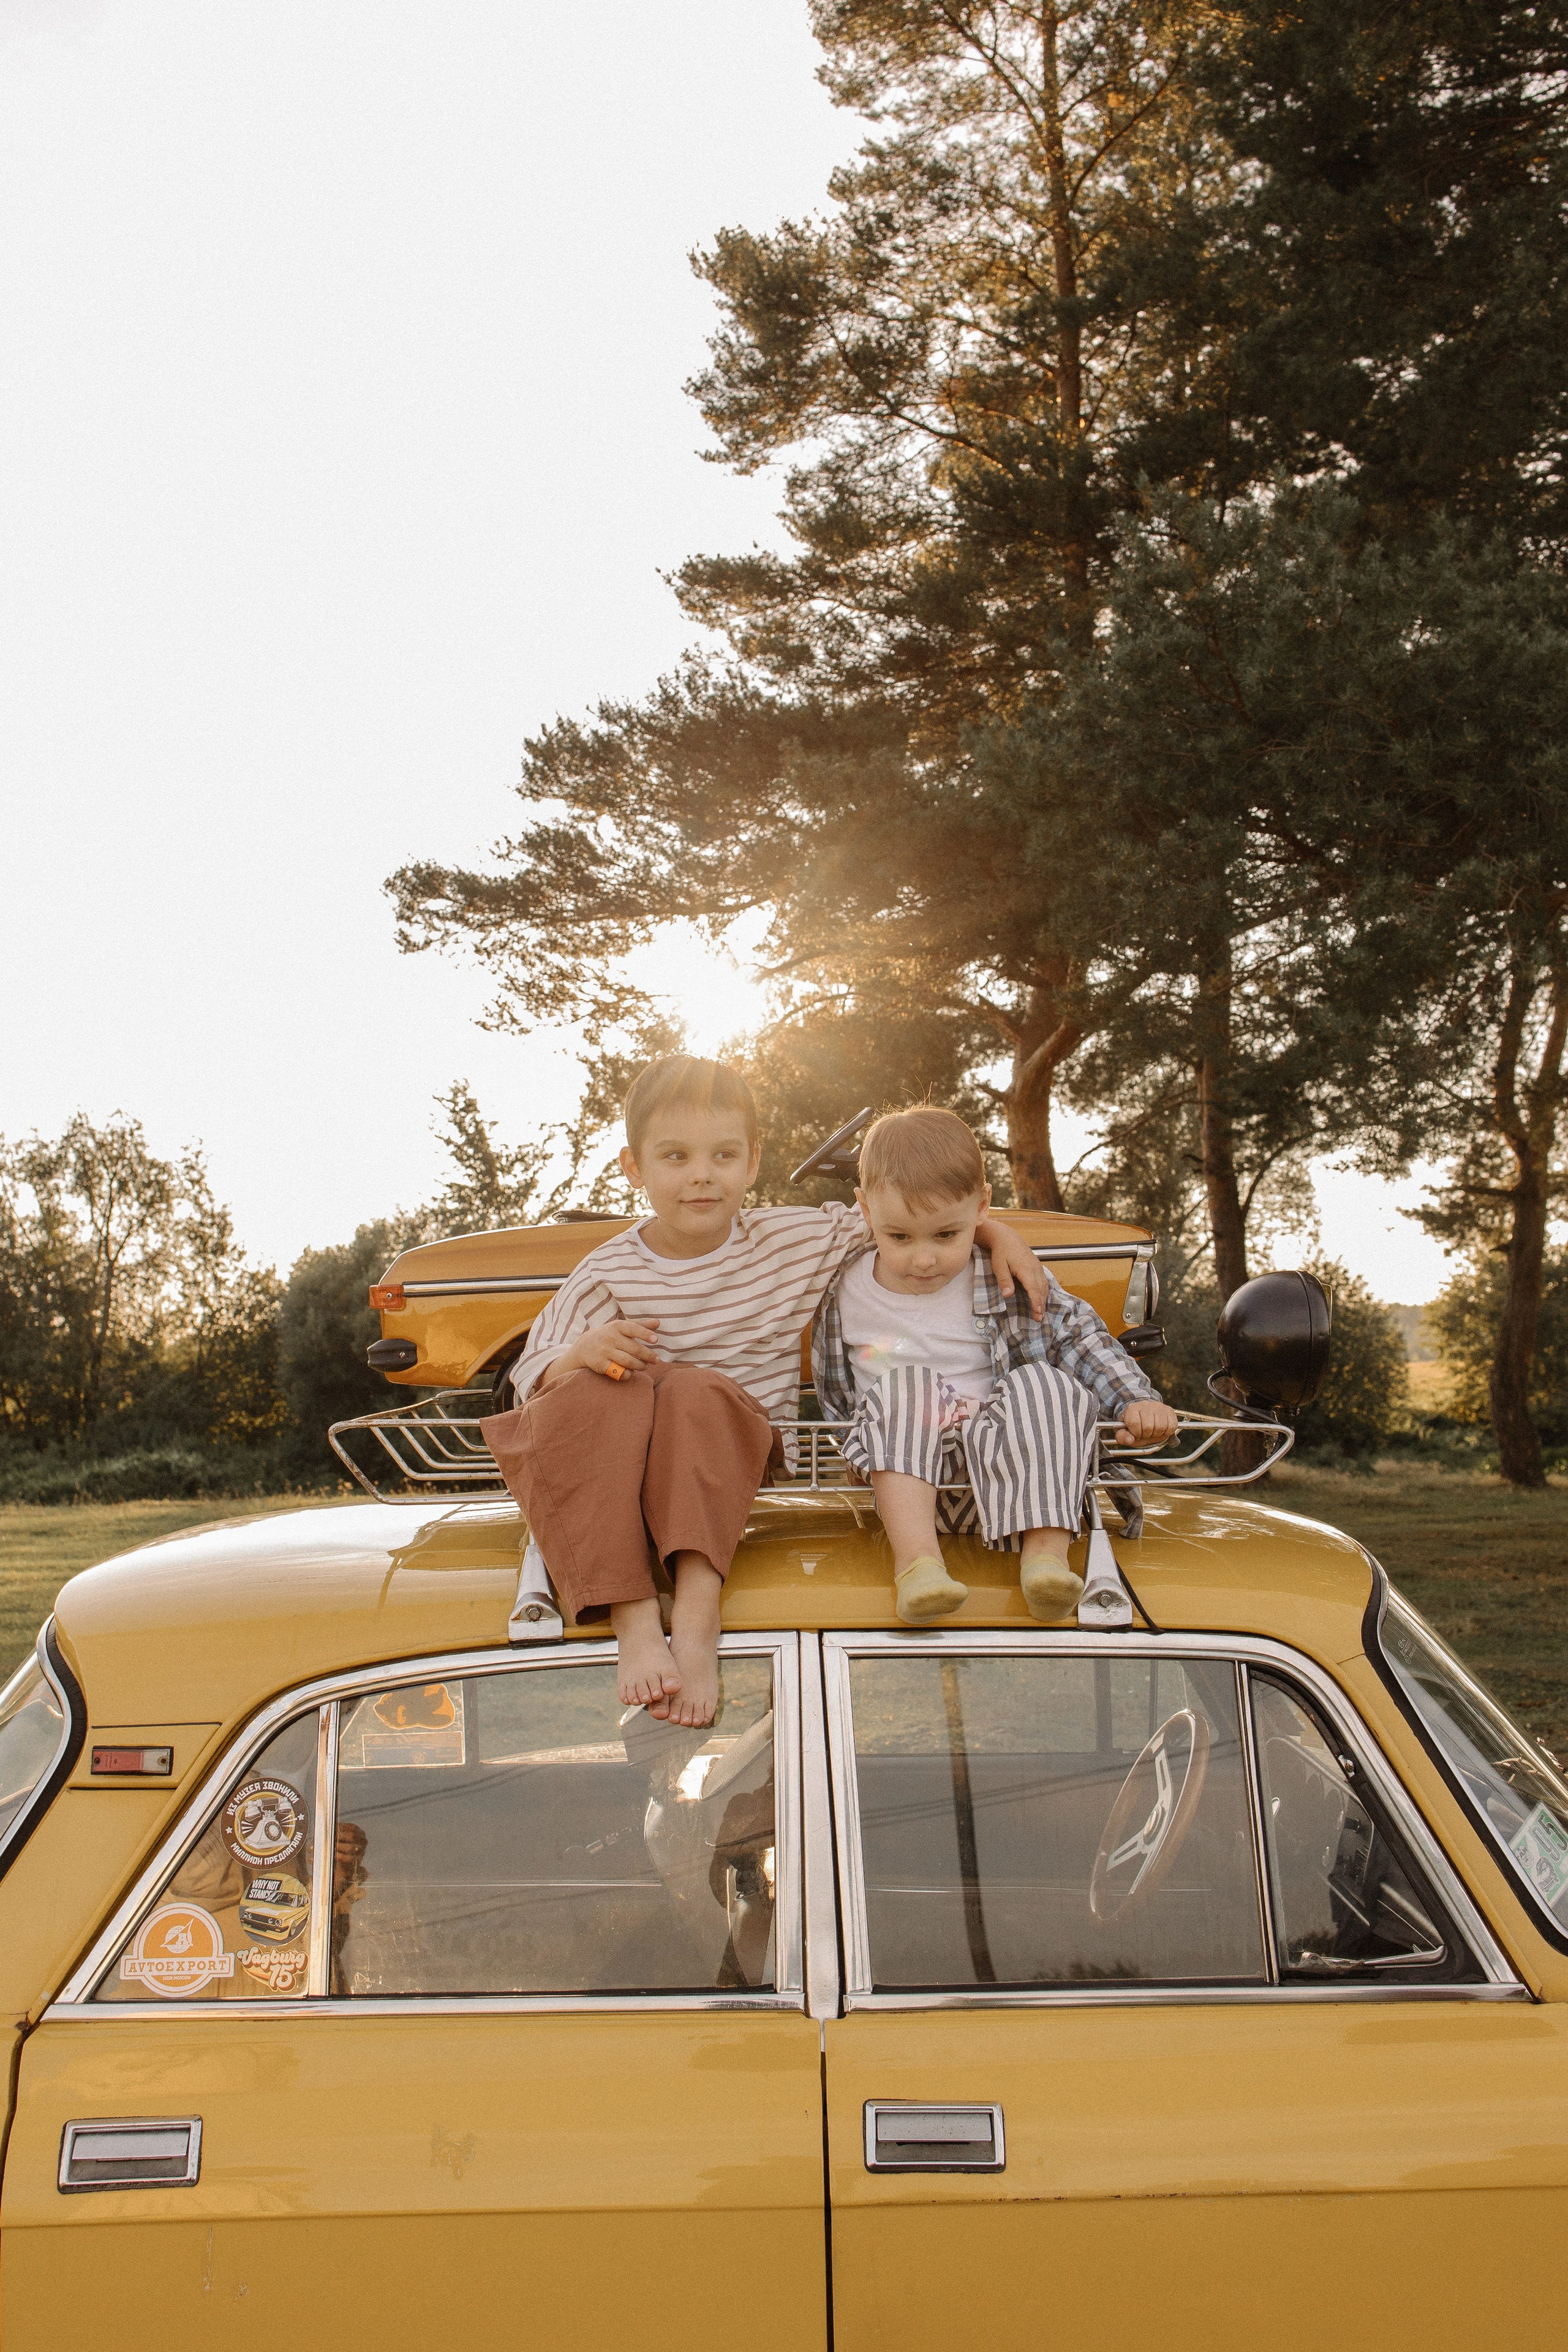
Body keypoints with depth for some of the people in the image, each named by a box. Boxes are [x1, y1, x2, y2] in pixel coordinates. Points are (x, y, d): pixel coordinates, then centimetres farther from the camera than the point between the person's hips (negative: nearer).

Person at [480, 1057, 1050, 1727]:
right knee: (588, 1396, -32)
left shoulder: (796, 1240, 4)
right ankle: (633, 1619, -38)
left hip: (734, 1446, 0)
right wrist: (583, 1354, -26)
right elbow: (534, 1377, -4)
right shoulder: (609, 1274, -2)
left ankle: (698, 1607, -45)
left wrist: (997, 1234, 1)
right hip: (615, 1468, 0)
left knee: (697, 1393, -33)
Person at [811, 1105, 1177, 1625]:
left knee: (1044, 1386, -27)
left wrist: (1136, 1401, -5)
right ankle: (917, 1560, -48)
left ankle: (1045, 1553, -43)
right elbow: (830, 1393, 17)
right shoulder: (844, 1291, 5)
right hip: (896, 1469, 0)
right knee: (905, 1387, -30)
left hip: (1003, 1465, 0)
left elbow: (1079, 1335, 6)